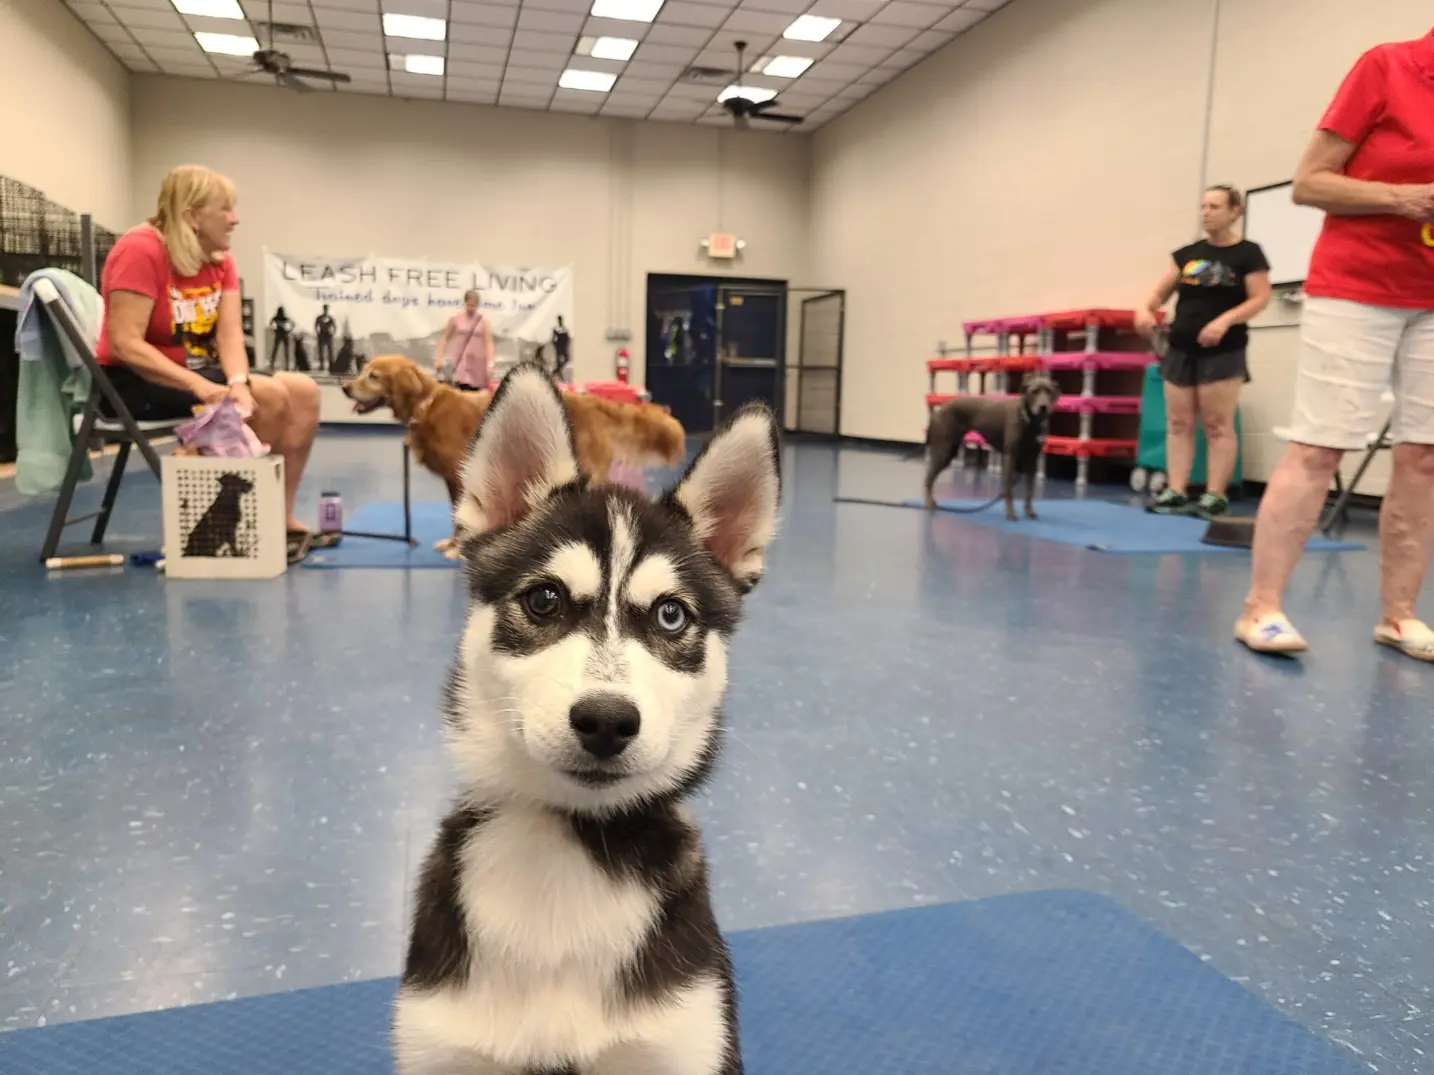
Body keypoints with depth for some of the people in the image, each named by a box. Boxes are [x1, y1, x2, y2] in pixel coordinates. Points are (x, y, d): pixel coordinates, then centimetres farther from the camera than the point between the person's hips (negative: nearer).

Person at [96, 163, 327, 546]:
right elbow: (125, 344, -24)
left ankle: (280, 515, -4)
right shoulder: (141, 250, -18)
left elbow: (230, 334, -7)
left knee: (304, 392, -8)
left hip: (198, 372, 8)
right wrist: (198, 385, -34)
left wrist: (238, 382, -28)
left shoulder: (221, 260, 4)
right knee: (271, 396, -24)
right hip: (133, 381, -8)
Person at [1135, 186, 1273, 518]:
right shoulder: (1187, 254, 13)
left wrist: (1225, 320, -22)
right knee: (1178, 423, 4)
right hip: (1180, 348, 6)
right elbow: (1160, 293, 11)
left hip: (1223, 351, -5)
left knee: (1218, 425, -4)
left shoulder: (1248, 254, -1)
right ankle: (1175, 491, 6)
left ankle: (1216, 496, -2)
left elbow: (1260, 298, -7)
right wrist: (1146, 310, -11)